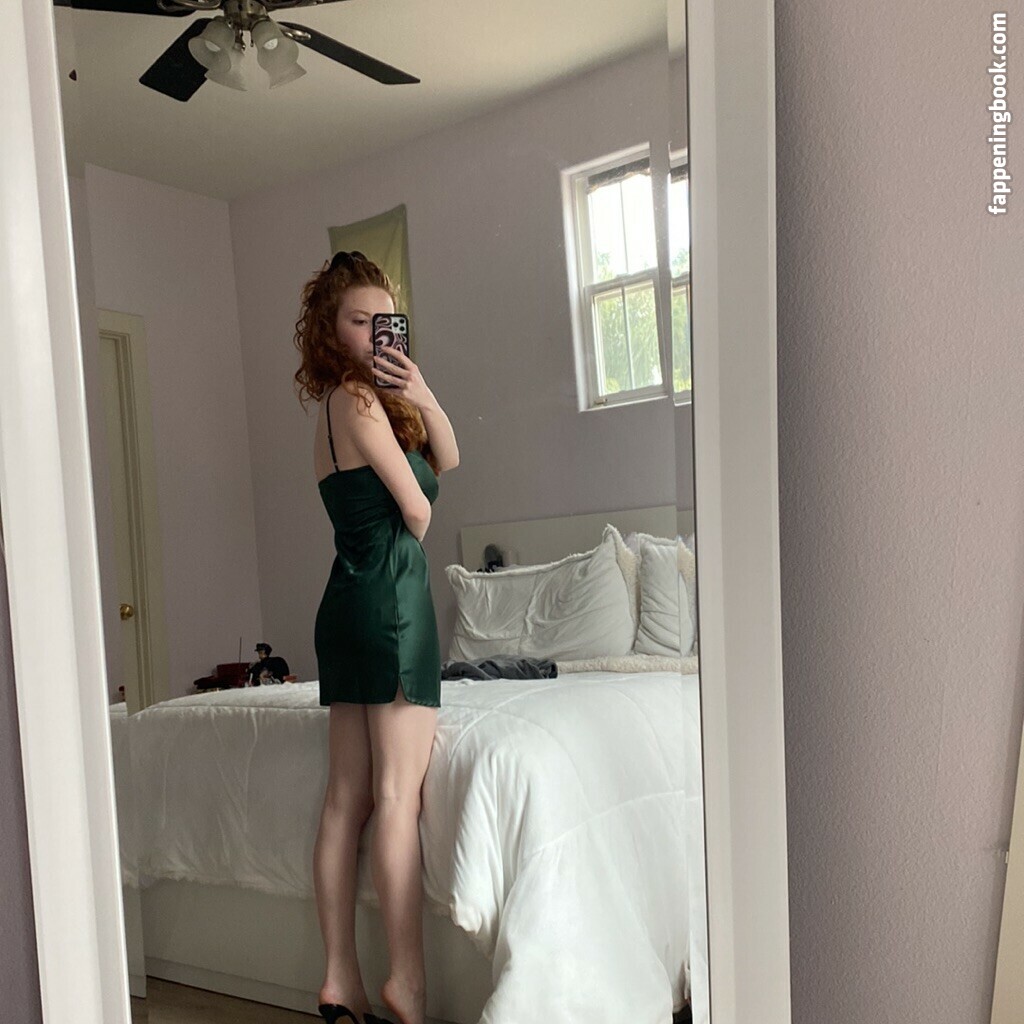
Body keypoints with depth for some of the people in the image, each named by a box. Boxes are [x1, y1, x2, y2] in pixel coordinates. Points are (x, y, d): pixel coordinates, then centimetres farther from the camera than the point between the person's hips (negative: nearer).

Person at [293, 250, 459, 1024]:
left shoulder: (353, 401, 19)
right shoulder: (359, 399, -8)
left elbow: (447, 460, 13)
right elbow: (418, 508, -7)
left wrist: (422, 395, -3)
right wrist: (406, 548, 15)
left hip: (346, 606, 9)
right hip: (391, 599, -9)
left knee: (347, 798, 8)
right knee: (399, 793, -5)